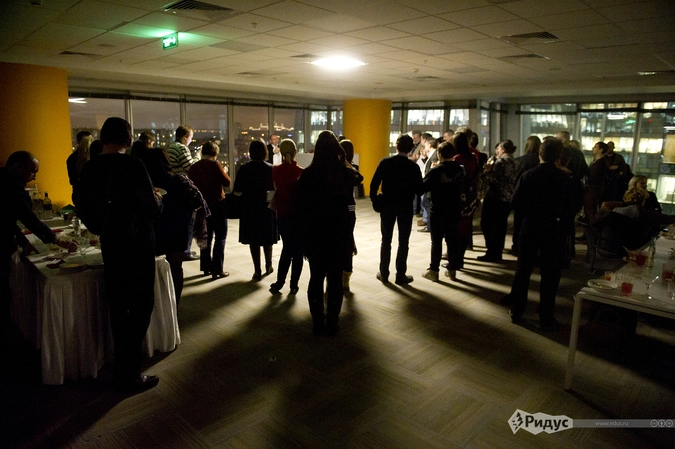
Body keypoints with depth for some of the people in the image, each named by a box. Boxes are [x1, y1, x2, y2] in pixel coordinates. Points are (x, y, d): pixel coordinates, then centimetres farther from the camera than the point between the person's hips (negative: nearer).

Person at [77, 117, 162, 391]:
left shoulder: (90, 167, 3)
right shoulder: (132, 165, -16)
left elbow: (83, 207, 9)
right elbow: (151, 207, -18)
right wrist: (157, 199, 3)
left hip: (110, 243, 7)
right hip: (137, 243, -6)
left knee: (118, 306, 18)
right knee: (140, 305, 5)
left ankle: (122, 369, 32)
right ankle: (129, 375, 10)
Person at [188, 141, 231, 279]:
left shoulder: (193, 167, 4)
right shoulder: (215, 165, -11)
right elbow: (227, 182, -11)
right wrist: (224, 172, 7)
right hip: (217, 204, -5)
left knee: (206, 237, 15)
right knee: (220, 237, 2)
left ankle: (206, 267, 20)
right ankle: (217, 269, 0)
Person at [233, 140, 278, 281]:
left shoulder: (244, 169, -8)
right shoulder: (271, 169, -8)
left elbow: (237, 191, -8)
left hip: (250, 209, -1)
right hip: (267, 209, 1)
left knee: (253, 240, 8)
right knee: (267, 239, 18)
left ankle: (257, 271, 10)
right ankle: (268, 266, 32)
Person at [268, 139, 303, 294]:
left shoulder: (275, 171, -4)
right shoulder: (300, 172, -13)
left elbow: (275, 191, -2)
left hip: (282, 214, 3)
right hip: (298, 214, -3)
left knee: (287, 247, 18)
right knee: (297, 250, 9)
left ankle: (279, 283, 15)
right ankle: (294, 285, 13)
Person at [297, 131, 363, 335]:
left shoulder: (307, 174, -11)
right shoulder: (345, 173, -6)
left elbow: (301, 204, -1)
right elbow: (357, 179, 19)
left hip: (314, 233, -1)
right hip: (338, 233, 1)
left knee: (316, 278, 9)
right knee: (335, 278, 10)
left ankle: (318, 323, 15)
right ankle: (332, 323, 16)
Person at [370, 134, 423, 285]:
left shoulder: (385, 162, -5)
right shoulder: (413, 166, -7)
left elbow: (374, 184, -8)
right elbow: (419, 190, -7)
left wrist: (375, 201, 2)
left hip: (387, 205, 1)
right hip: (406, 207, -1)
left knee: (386, 241, 11)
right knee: (403, 242, 7)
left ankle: (384, 273, 16)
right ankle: (400, 275, 11)